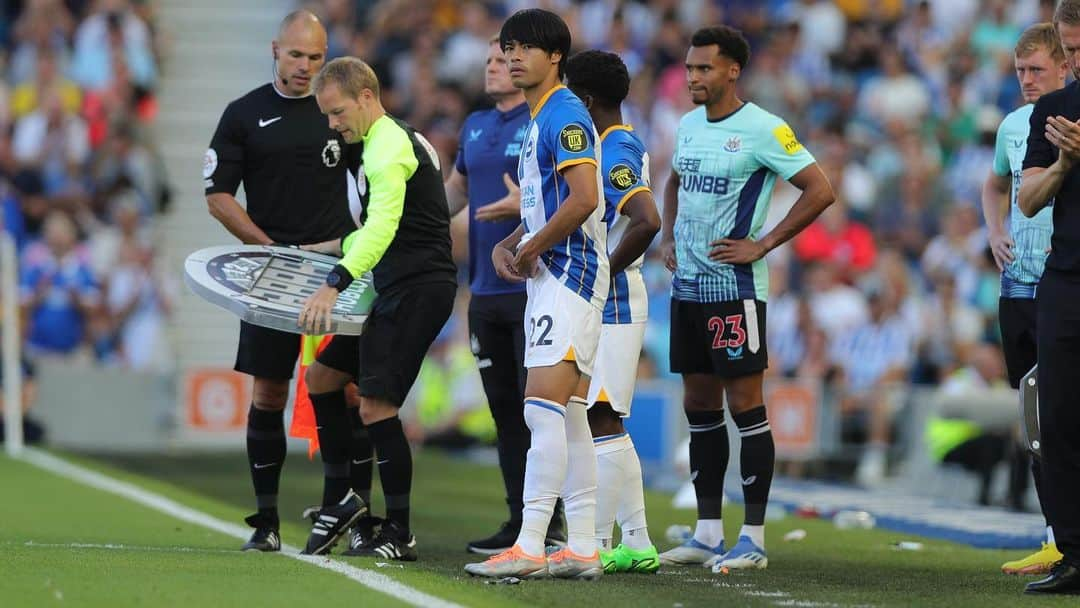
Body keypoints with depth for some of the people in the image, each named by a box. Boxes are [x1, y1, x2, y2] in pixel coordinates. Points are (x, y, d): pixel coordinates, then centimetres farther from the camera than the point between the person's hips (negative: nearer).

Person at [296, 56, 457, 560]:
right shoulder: (392, 140, 17)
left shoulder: (389, 146, -15)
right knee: (321, 376, 14)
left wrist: (334, 285, -40)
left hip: (418, 287, -11)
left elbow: (382, 226, -30)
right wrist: (334, 248, 24)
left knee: (375, 405, -13)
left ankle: (399, 533, -7)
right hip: (398, 288, 11)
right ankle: (340, 500, 20)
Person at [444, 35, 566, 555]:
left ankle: (549, 524, -3)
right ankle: (518, 521, 14)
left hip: (535, 290, -7)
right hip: (486, 291, 7)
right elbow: (455, 190, 27)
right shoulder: (476, 127, 16)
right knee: (503, 408, 9)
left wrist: (525, 205, -26)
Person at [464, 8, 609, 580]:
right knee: (568, 415, 9)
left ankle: (529, 546, -20)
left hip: (570, 275, -11)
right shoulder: (539, 122, 20)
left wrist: (530, 250, -14)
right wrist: (506, 247, 12)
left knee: (544, 407, -15)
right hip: (550, 277, 11)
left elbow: (583, 199, -23)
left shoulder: (565, 115, -12)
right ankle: (582, 548, 11)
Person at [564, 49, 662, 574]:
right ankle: (637, 545, 14)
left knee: (599, 421, -9)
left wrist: (605, 272, -19)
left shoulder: (614, 153, -16)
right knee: (607, 424, 12)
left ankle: (597, 545, -8)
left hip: (611, 303, -10)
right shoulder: (622, 147, 16)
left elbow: (648, 222, -30)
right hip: (607, 304, 10)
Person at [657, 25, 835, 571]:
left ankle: (753, 539, -2)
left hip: (734, 287, -8)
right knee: (699, 405, 10)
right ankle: (708, 534, 16)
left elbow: (820, 191, -14)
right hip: (687, 285, 8)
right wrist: (669, 238, 15)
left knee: (745, 405, -5)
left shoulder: (762, 130, -11)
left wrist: (762, 245, -14)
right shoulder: (688, 126, 12)